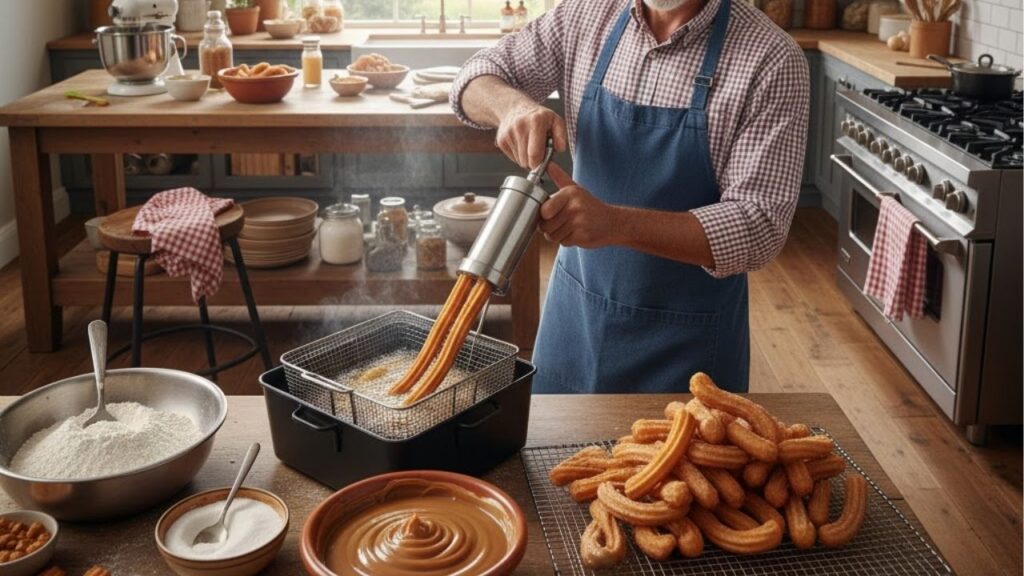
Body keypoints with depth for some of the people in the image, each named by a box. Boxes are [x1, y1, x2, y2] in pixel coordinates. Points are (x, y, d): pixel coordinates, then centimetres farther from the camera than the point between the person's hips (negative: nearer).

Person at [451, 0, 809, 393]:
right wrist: (511, 104, -20)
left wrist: (615, 222, -36)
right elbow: (477, 78, 5)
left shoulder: (770, 59, -18)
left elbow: (760, 227, -22)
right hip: (576, 310, 4)